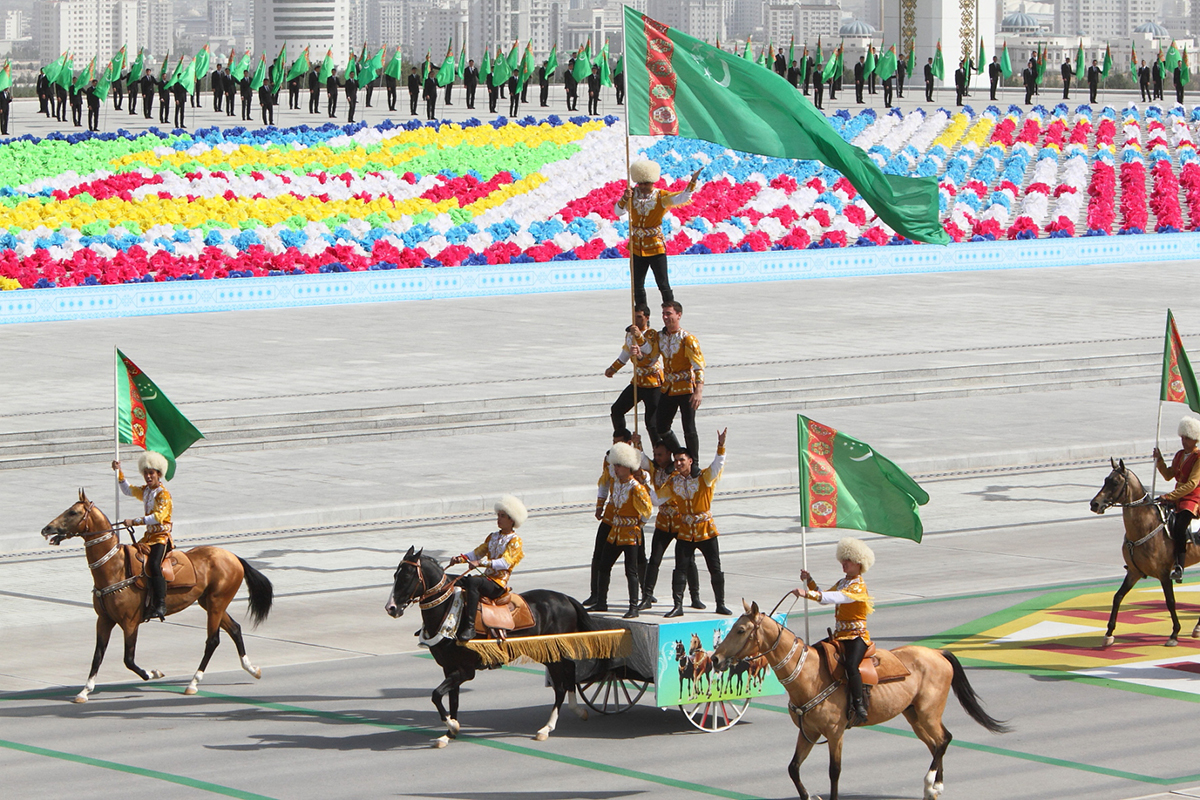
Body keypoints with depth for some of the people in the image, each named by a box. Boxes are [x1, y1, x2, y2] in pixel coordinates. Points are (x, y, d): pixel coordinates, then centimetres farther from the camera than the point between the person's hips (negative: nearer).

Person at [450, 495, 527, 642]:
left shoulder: (515, 541, -5)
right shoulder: (493, 537, 19)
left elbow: (505, 563, -19)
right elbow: (478, 552, 16)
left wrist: (481, 563, -30)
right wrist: (461, 558, -3)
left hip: (499, 584, -8)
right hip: (486, 578, 8)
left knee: (473, 582, -38)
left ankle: (469, 626, -44)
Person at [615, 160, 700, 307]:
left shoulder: (661, 197, -7)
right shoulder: (632, 194, 1)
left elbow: (682, 198, -18)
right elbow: (618, 212, -7)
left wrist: (692, 181, -32)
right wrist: (624, 199, -26)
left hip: (656, 247, -4)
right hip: (636, 248, 4)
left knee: (664, 285, -4)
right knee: (638, 287, 11)